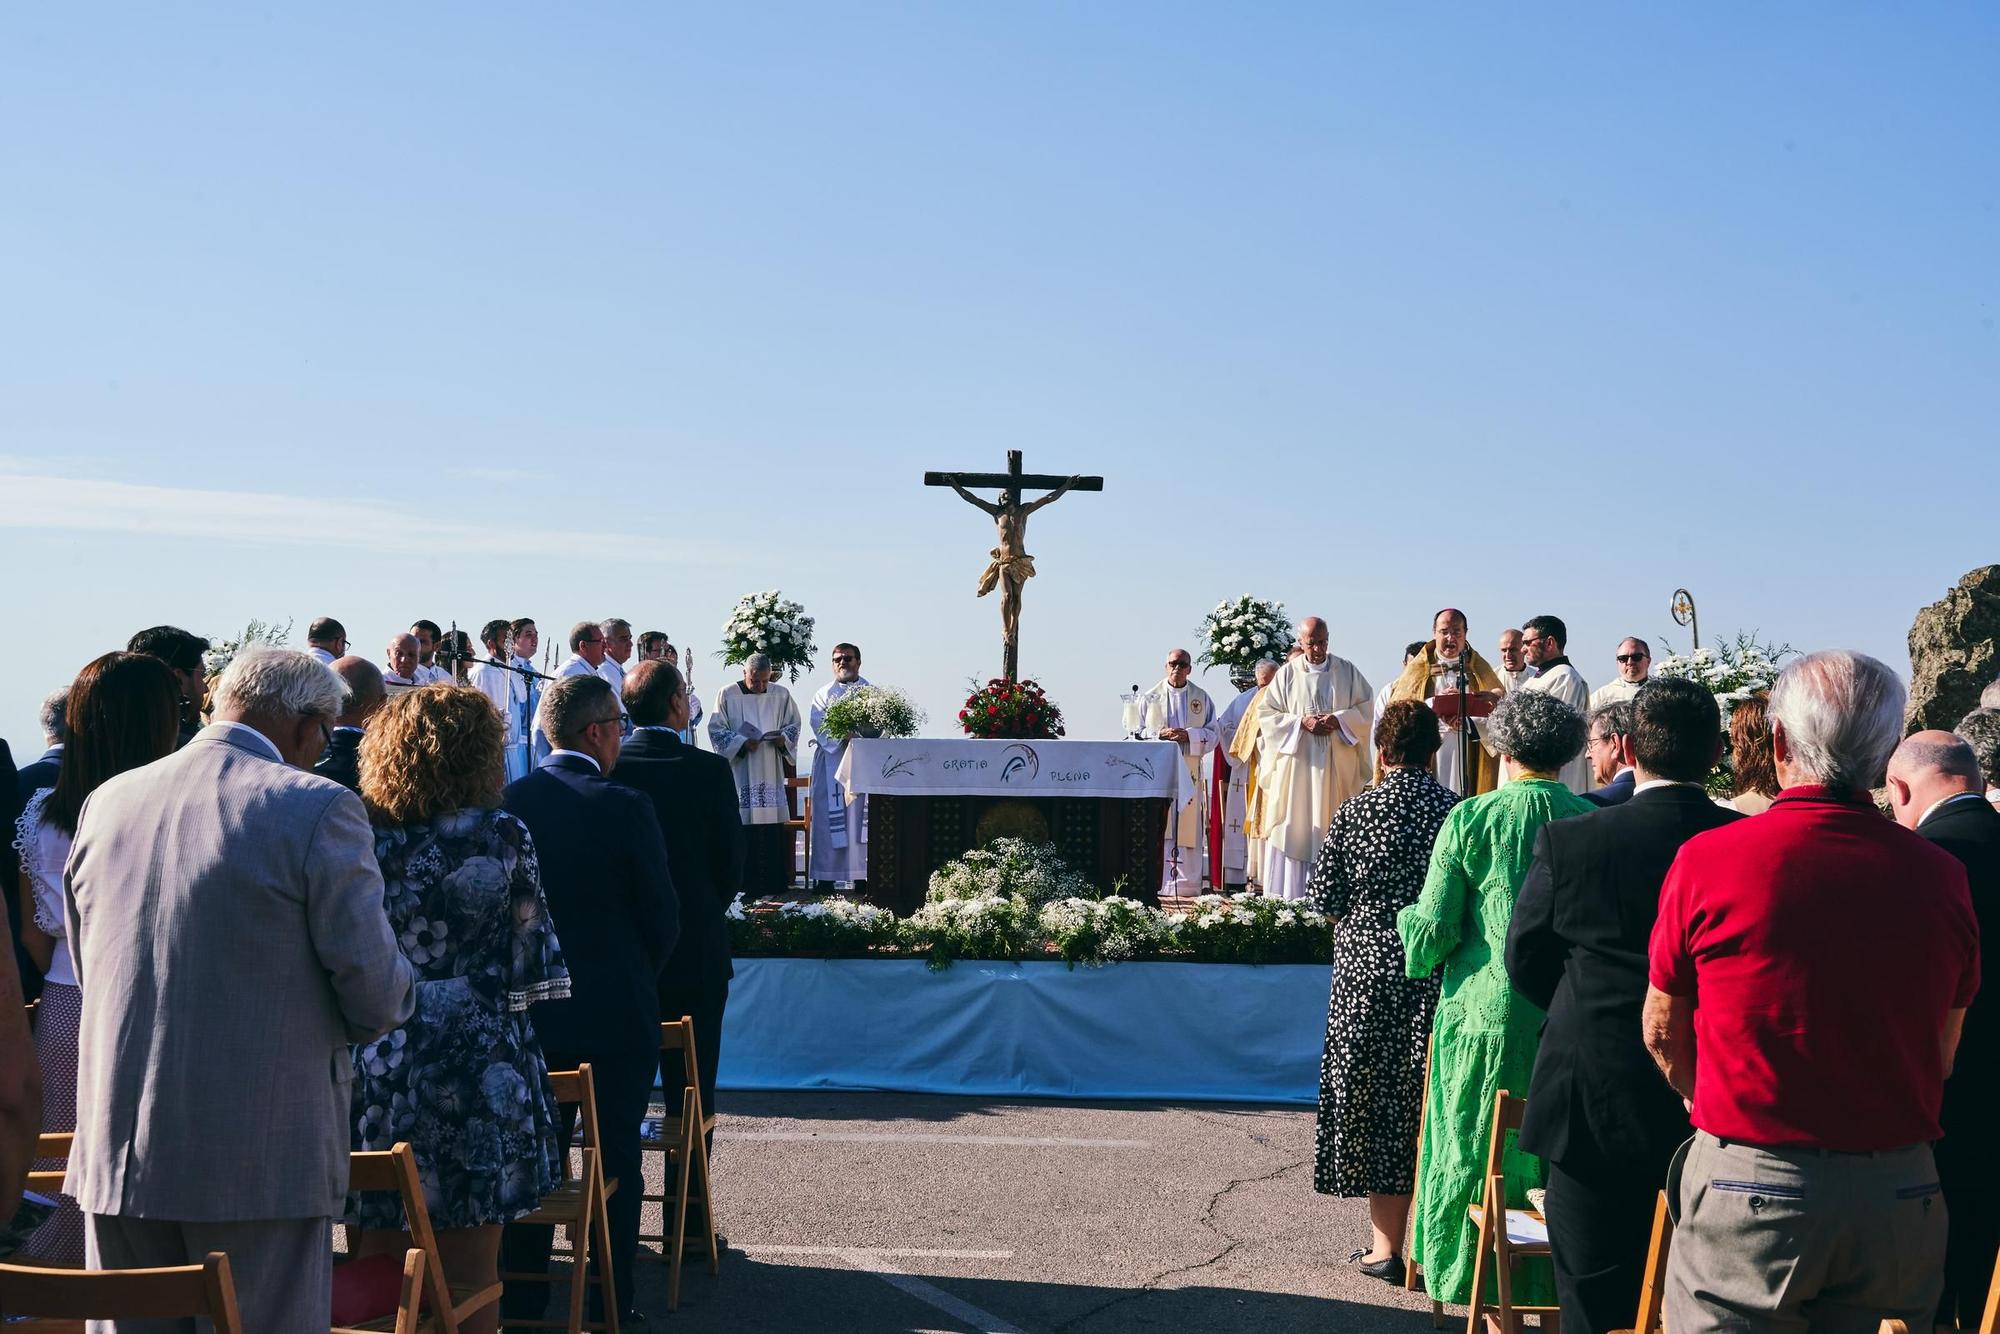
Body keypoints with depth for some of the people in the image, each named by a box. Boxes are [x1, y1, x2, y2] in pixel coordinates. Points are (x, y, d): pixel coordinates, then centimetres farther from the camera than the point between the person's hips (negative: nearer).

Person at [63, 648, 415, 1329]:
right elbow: (374, 989, -11)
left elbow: (85, 968, 18)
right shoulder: (318, 807, -11)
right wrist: (357, 1020, 11)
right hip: (263, 1161, -5)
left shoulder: (107, 801, 8)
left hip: (115, 1154, 6)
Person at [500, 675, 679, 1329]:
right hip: (615, 1015, -4)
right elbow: (663, 917, -10)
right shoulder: (624, 806, -15)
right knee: (616, 1163, 6)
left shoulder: (509, 802, -3)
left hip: (531, 1012, 4)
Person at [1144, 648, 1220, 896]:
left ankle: (1185, 883, 1)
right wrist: (1159, 735, -12)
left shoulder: (1202, 698, 9)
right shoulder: (1151, 697, 8)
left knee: (1188, 827, -2)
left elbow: (1212, 734, 6)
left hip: (1189, 771, 1)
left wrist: (1188, 736, -12)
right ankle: (1157, 882, -3)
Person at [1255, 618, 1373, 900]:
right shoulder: (1287, 674, 4)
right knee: (1296, 825, -3)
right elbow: (1266, 713, 2)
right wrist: (1302, 723, -10)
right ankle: (1291, 894, -1)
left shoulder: (1346, 671, 7)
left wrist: (1338, 719, -10)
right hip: (1297, 760, -1)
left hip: (1337, 763, 1)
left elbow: (1365, 707, 7)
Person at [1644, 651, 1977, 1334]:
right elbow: (1942, 1056, 7)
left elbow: (1662, 1031, 1)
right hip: (1902, 1196, 3)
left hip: (1746, 1193, -3)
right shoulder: (1941, 876, -4)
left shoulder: (1707, 859, -11)